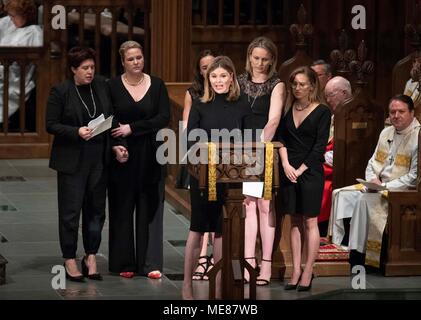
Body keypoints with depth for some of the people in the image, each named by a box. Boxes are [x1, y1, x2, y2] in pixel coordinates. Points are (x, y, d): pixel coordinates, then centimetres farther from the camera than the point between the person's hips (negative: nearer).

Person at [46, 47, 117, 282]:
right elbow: (51, 125, -6)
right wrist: (77, 132, -19)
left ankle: (91, 257, 18)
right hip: (72, 160, -4)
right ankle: (70, 261, 8)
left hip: (98, 160, 4)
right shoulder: (60, 92, -6)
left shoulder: (102, 86, 6)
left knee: (96, 209, 8)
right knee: (71, 211, 0)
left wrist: (114, 145, 0)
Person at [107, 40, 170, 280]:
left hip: (150, 155, 1)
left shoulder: (157, 85, 2)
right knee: (123, 209, 3)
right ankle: (124, 263, 9)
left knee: (150, 209, 1)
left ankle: (150, 263, 3)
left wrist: (132, 128, -14)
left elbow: (164, 118, -6)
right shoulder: (112, 87, 0)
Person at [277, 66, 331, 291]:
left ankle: (308, 273, -2)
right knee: (295, 222, 5)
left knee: (310, 222, -2)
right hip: (289, 171, 4)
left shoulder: (322, 112, -3)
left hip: (310, 171, -4)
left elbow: (320, 146, -7)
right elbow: (280, 138, 6)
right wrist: (286, 164, -8)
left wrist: (301, 169, -10)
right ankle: (295, 272, 6)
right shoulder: (288, 109, 9)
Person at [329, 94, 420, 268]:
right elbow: (372, 163, 19)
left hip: (401, 189, -8)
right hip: (378, 186, 8)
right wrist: (373, 179, -3)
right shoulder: (386, 133, 12)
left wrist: (385, 186, -18)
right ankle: (336, 243, -7)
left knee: (365, 200, -30)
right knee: (340, 194, -6)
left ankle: (357, 255, -24)